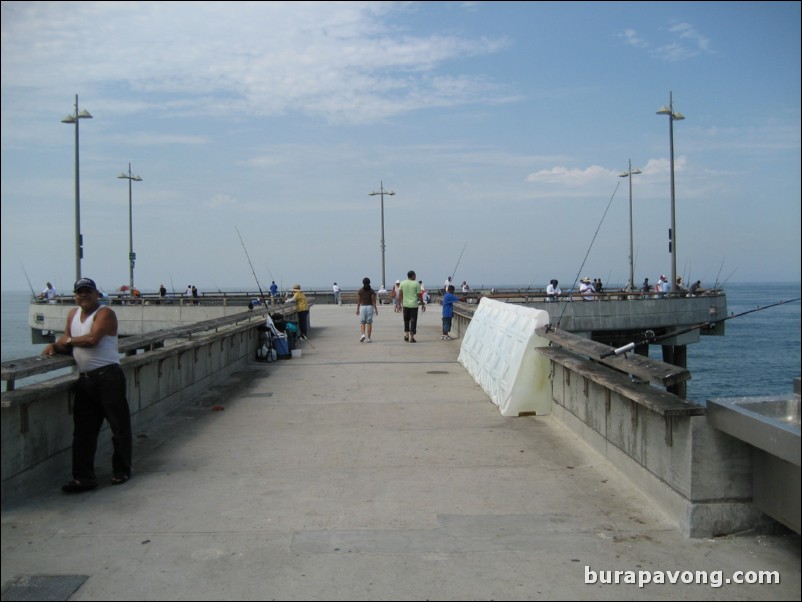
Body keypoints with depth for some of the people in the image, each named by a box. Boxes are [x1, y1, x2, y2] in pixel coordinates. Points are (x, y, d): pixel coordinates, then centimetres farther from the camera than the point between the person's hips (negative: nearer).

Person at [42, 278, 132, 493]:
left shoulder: (105, 313, -8)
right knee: (83, 431, 7)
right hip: (85, 379, 7)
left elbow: (92, 339, -22)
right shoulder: (73, 314, 16)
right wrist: (55, 346, -3)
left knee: (119, 426, 2)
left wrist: (68, 340, -6)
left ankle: (121, 471, 15)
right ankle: (84, 477, 12)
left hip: (108, 376, -7)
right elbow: (68, 344, 19)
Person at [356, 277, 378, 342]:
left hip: (362, 307, 0)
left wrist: (357, 309, 5)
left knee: (362, 322, 7)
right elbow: (373, 301, -6)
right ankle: (368, 338, 3)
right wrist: (376, 309, -2)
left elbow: (358, 301, -1)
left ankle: (363, 334, -16)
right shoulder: (372, 291, -2)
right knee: (369, 323, 3)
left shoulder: (359, 291, 0)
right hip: (370, 307, 0)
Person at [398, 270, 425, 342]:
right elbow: (419, 296, -4)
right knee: (413, 321, 2)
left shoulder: (402, 283, 3)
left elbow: (400, 295, 4)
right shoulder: (416, 284, -6)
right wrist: (422, 304, 5)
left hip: (405, 305, 3)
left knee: (406, 320, 18)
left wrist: (399, 304, 12)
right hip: (414, 305, -3)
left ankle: (406, 334, 15)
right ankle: (411, 337, 1)